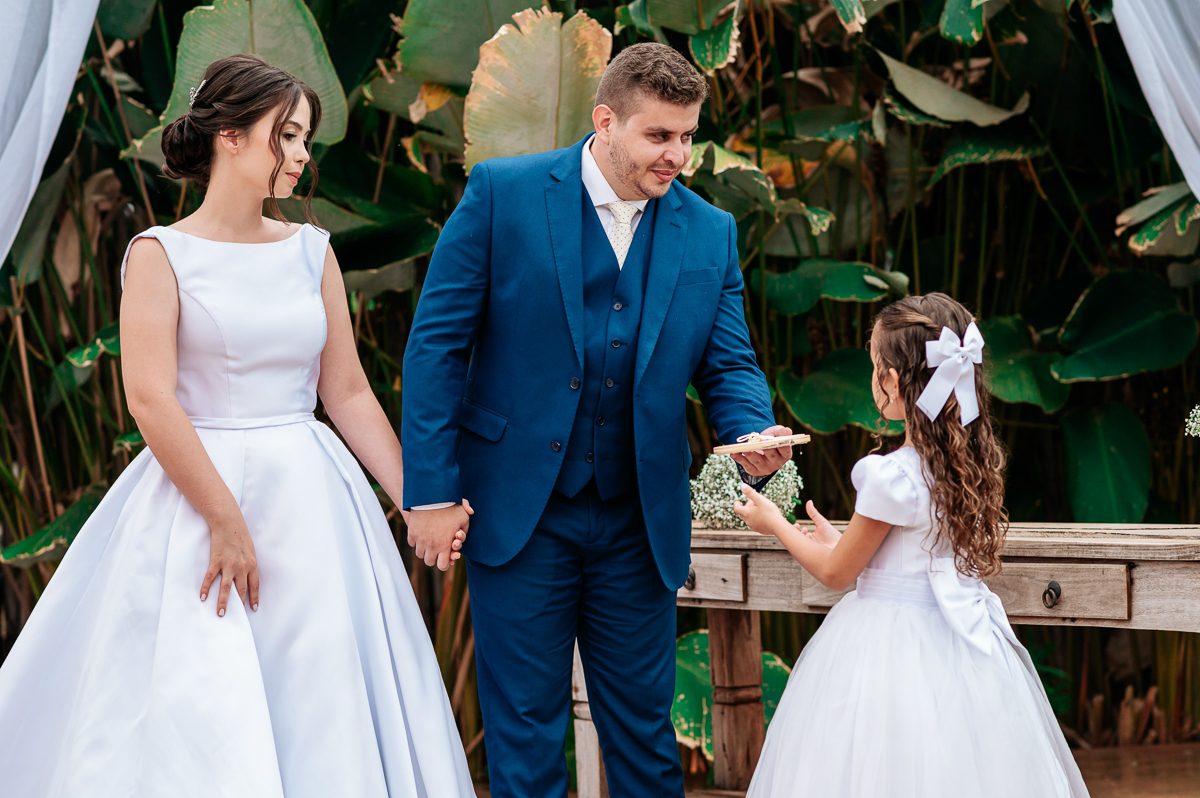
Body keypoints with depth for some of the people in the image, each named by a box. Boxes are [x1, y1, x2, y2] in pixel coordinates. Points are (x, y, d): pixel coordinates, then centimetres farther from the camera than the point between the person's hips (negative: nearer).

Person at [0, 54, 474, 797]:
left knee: (322, 707, 4)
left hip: (311, 502, 4)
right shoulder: (162, 253, -4)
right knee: (194, 718, -4)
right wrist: (227, 520, -16)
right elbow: (150, 399, -12)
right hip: (194, 487, -4)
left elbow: (348, 392, 10)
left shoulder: (312, 250, 9)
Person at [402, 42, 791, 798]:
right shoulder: (503, 194, -6)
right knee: (526, 734, 5)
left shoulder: (710, 233, 4)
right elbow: (438, 343, -6)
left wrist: (755, 435, -18)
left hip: (640, 523, 3)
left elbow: (728, 365, 5)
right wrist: (431, 488, -10)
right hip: (521, 510, -3)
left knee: (644, 730, 10)